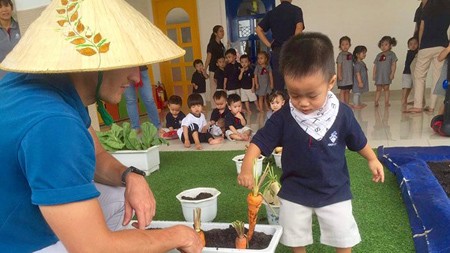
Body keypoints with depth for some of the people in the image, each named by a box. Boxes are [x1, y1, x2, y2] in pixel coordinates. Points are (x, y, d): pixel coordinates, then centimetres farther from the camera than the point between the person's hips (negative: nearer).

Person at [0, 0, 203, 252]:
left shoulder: (56, 85, -6)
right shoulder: (53, 123, -34)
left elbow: (97, 156, 7)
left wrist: (132, 177, -14)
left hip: (28, 220, 8)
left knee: (123, 195, 11)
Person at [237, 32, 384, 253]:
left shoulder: (342, 114, -17)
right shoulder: (283, 117, -20)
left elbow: (357, 141, 1)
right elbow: (259, 142, -17)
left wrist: (372, 160, 11)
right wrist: (247, 168, -31)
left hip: (334, 190, 0)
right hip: (295, 191, 0)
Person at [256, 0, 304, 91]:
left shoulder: (272, 12, 10)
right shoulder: (296, 10, -1)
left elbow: (258, 29, 6)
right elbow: (299, 27, -17)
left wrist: (268, 44, 6)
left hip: (277, 51, 3)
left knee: (278, 85, 5)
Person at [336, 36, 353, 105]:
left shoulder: (350, 55, 10)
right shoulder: (341, 55, -9)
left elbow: (351, 65, 15)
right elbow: (339, 66, -12)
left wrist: (353, 74, 14)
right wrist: (339, 75, -17)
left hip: (350, 76, 6)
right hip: (343, 76, -6)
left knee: (347, 90, 12)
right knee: (342, 91, -2)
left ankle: (347, 103, 20)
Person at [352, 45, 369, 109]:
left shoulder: (362, 63, 12)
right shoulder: (357, 64, -20)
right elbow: (357, 74, -23)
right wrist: (360, 82, -24)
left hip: (362, 81, 10)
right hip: (358, 82, -10)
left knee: (359, 92, 18)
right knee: (357, 93, -4)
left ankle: (359, 103, 28)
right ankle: (355, 104, 1)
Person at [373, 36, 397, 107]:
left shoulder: (392, 54, 2)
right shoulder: (379, 55, 12)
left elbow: (393, 65, -3)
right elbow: (375, 66, 12)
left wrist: (392, 73, -12)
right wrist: (374, 74, 5)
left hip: (387, 75, -3)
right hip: (379, 75, 3)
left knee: (386, 88, 2)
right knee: (378, 89, 6)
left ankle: (386, 102, 7)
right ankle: (376, 102, 7)